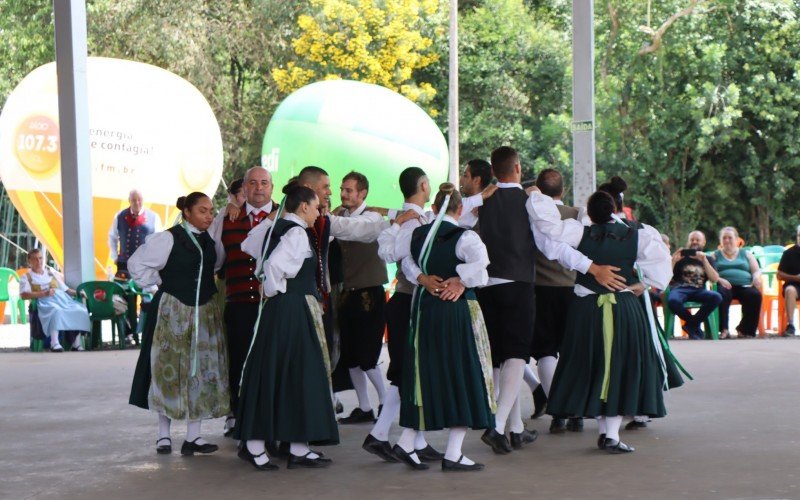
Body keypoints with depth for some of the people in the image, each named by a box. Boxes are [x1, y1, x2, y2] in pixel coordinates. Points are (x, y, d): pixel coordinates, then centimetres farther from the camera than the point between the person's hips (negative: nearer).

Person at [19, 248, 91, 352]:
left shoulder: (51, 273, 31)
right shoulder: (27, 277, 15)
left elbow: (66, 289, 26)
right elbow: (24, 295, -4)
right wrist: (44, 293, -15)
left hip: (62, 298, 5)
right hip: (44, 301, -5)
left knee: (80, 310, -26)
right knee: (56, 311, -42)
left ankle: (76, 343, -29)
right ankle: (54, 343, -50)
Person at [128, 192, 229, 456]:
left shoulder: (212, 242, 6)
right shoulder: (168, 239, -11)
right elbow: (137, 264, -9)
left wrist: (204, 286, 9)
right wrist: (160, 284, -5)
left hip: (205, 313, 5)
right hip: (173, 313, -5)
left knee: (202, 371, 3)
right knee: (170, 371, 1)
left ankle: (193, 436, 8)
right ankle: (164, 434, 11)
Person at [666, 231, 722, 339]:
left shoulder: (708, 260, 23)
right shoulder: (680, 257, 19)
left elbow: (714, 279, 3)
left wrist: (704, 261, -6)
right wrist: (673, 261, -8)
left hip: (698, 290, 2)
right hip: (680, 289, -2)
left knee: (716, 297, -32)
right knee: (673, 301, -39)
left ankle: (692, 324, -15)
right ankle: (695, 324, -12)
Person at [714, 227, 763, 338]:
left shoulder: (746, 254, 24)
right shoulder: (716, 255, 20)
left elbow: (756, 270, 16)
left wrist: (756, 277, -9)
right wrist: (719, 279, -15)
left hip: (744, 286, 2)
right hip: (725, 286, -2)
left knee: (755, 295, -32)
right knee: (721, 294, -38)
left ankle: (745, 329, -21)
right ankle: (723, 329, -35)